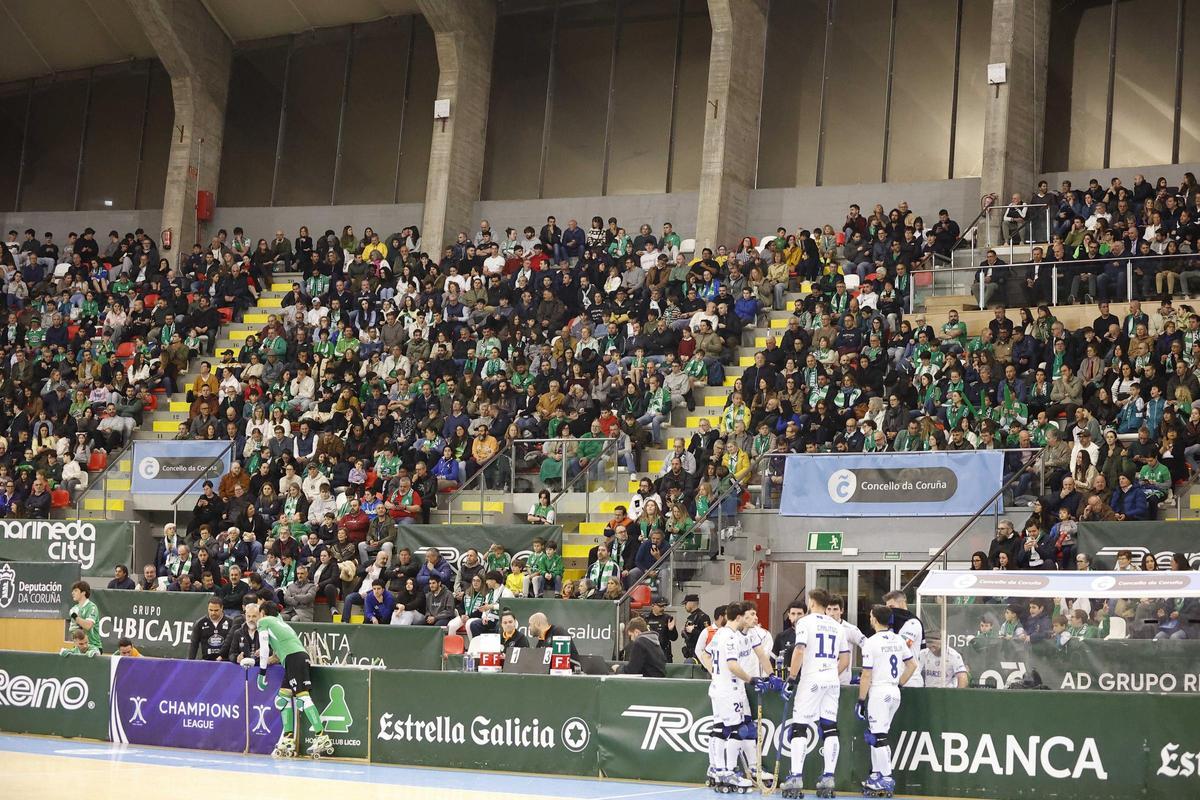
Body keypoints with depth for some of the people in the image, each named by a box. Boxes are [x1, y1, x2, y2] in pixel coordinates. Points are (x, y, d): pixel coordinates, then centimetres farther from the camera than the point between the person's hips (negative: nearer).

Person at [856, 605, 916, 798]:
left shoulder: (871, 643, -12)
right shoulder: (898, 640, 9)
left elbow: (867, 675, -13)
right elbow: (912, 665, 16)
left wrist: (861, 700, -7)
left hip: (878, 693, -8)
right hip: (894, 693, 8)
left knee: (879, 737, -5)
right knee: (875, 735, 17)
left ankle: (886, 780, -7)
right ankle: (876, 776, 19)